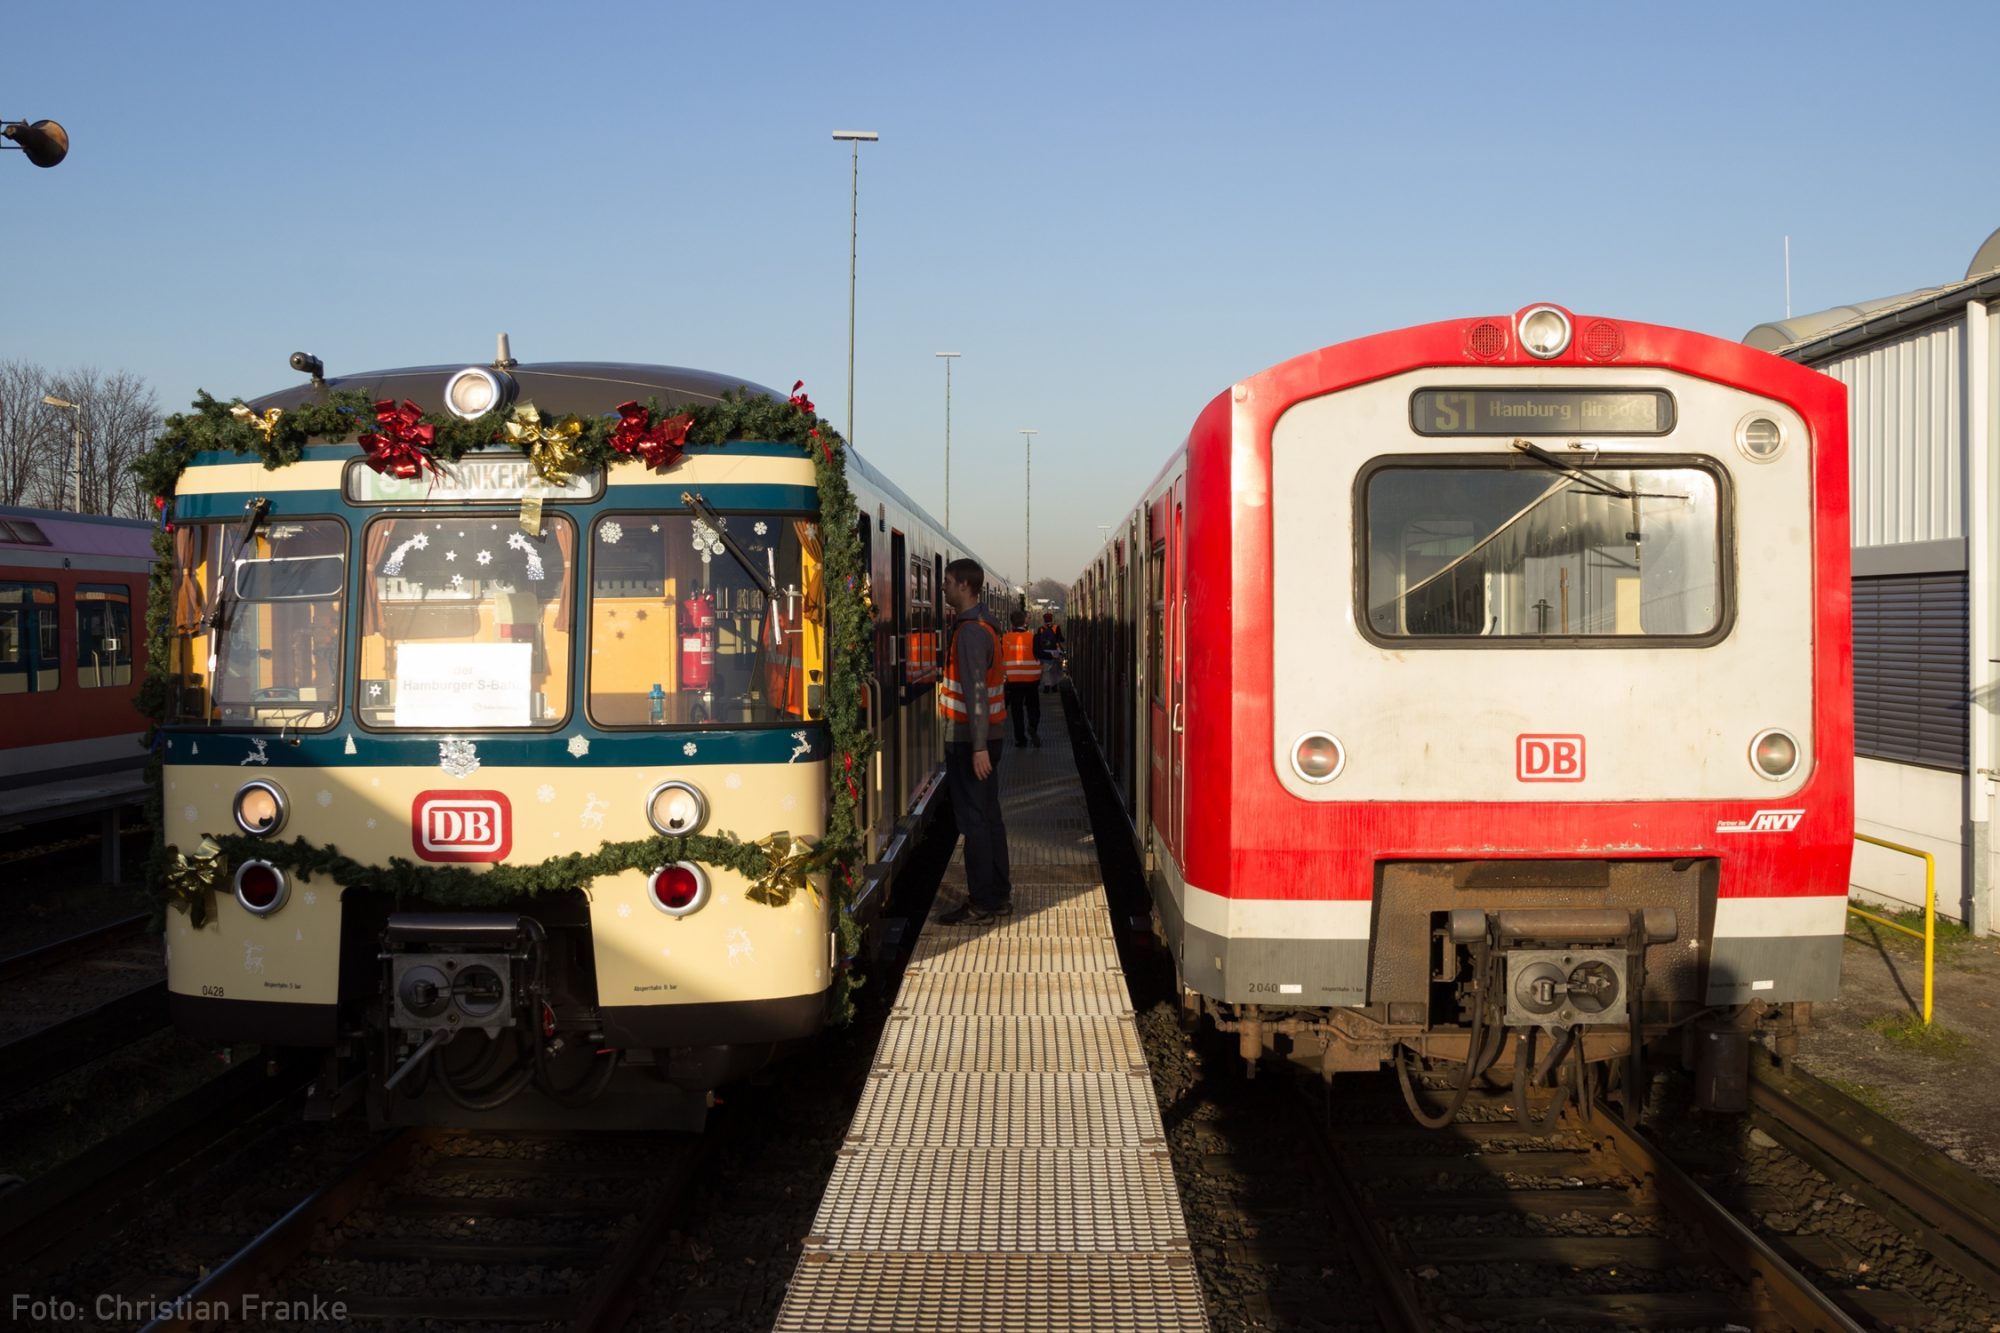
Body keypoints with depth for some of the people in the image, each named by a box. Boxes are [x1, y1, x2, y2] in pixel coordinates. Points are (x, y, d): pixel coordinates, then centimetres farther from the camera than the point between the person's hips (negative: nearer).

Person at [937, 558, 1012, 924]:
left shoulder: (969, 631, -18)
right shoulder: (983, 625, 14)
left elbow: (975, 691, -23)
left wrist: (978, 747, -25)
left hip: (969, 740, -10)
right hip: (984, 736, 10)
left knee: (974, 819, -5)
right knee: (989, 816, 14)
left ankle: (981, 902, -1)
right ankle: (999, 893, 21)